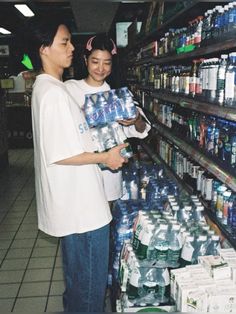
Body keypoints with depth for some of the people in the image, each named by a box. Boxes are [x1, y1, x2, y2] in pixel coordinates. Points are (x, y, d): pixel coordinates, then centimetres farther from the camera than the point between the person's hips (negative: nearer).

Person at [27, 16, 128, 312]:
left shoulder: (46, 87, 10)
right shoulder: (54, 93, -23)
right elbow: (59, 156, -25)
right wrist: (105, 157, -14)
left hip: (73, 200, 11)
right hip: (81, 205, -11)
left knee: (76, 267, 27)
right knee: (91, 277, 7)